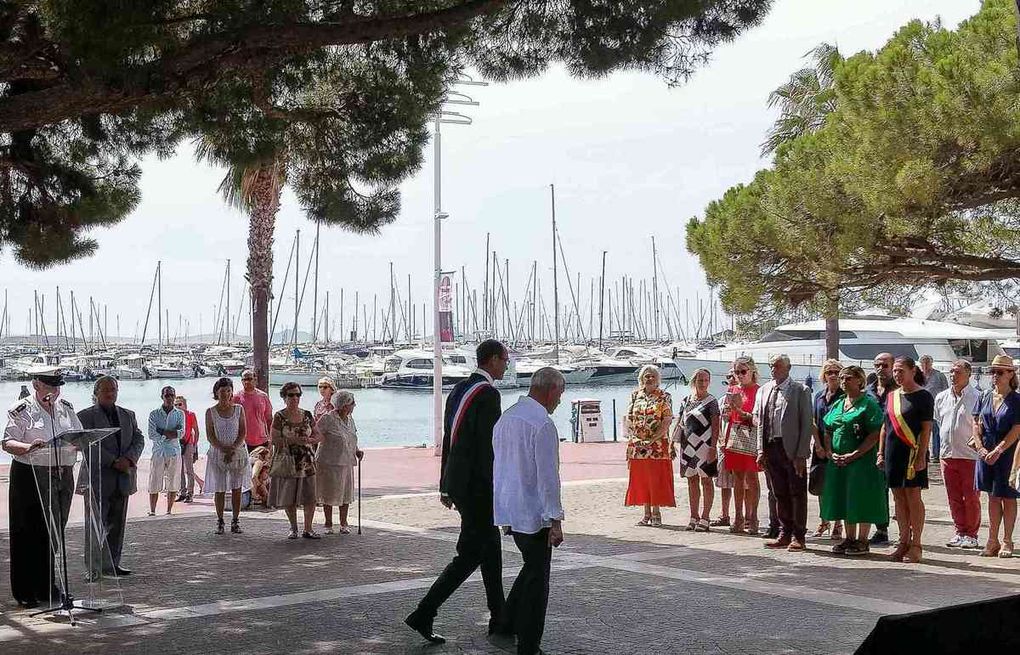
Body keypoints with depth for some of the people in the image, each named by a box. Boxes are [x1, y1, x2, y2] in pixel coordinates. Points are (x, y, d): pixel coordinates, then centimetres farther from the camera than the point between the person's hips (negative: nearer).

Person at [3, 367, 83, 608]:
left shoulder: (66, 408, 13)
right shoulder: (21, 411, -4)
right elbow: (7, 443, -9)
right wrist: (28, 447, -28)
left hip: (63, 476, 5)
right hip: (31, 477, -5)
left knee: (54, 533, 10)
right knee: (29, 535, -2)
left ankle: (46, 587, 21)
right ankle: (25, 592, 5)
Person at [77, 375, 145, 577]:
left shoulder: (128, 415, 16)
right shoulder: (85, 416, -2)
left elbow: (139, 439, 9)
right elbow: (89, 445, -12)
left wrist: (129, 459, -11)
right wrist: (113, 462, -19)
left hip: (123, 478, 5)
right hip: (97, 479, -5)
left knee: (117, 523, 9)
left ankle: (112, 564, 16)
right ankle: (94, 568, -3)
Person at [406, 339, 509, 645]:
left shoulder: (458, 390, 13)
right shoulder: (488, 393, -16)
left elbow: (448, 442, 16)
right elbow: (489, 447, -21)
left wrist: (445, 487, 21)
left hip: (457, 482, 10)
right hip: (477, 486, -10)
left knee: (491, 548, 17)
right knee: (470, 554, -4)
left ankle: (499, 620, 24)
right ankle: (423, 615, -6)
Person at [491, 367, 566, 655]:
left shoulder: (506, 417, 11)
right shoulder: (542, 423, -18)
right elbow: (547, 476, -20)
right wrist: (555, 520, -16)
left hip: (507, 509, 9)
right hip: (533, 512, -9)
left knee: (533, 565, 23)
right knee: (537, 577, 1)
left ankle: (506, 625, 28)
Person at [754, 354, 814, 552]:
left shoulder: (801, 391, -4)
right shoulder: (764, 390, 11)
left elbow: (807, 423, -7)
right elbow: (759, 421, 14)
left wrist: (801, 454, -13)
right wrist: (761, 450, 5)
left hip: (792, 450, -5)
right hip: (771, 448, 5)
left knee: (797, 494, 2)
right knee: (780, 494, 11)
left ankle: (798, 537, 9)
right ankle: (785, 534, 20)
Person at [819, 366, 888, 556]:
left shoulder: (868, 403, -7)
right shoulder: (837, 405, 15)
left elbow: (875, 434, -15)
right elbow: (827, 431, 16)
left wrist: (854, 455, -19)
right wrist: (830, 453, -2)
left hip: (861, 460, -7)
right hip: (837, 460, 7)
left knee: (860, 497, -4)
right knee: (844, 498, 10)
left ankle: (862, 541, 3)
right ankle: (849, 538, 20)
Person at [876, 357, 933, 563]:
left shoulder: (923, 396, -5)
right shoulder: (891, 396, 14)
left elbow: (926, 428, -9)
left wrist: (921, 456, -15)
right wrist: (881, 453, 12)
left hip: (912, 452, -6)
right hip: (893, 452, 6)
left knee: (913, 496, -4)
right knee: (899, 497, 8)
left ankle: (915, 545, 1)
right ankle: (904, 542, 15)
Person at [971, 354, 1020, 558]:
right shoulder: (985, 397, 8)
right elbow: (977, 424, 9)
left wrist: (997, 451, -17)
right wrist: (981, 447, -5)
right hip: (986, 452, 4)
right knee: (993, 496, 9)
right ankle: (992, 541, 14)